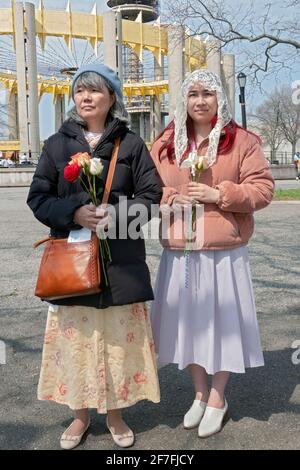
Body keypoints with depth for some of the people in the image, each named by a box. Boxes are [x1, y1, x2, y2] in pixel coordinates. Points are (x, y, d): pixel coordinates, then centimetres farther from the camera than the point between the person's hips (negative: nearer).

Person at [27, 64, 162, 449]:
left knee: (119, 335, 7)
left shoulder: (131, 144, 4)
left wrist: (118, 215, -16)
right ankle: (80, 414, 28)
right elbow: (38, 197, 4)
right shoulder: (57, 144, 7)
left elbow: (150, 196, 2)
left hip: (121, 259, 0)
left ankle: (115, 414, 27)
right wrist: (74, 213, -15)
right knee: (75, 336, 7)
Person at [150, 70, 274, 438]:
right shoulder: (165, 144, 8)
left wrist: (219, 194, -17)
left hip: (224, 252, -3)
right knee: (188, 321, 12)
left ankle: (218, 399, 26)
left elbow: (262, 189, -4)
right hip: (179, 252, 3)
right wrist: (172, 199, -10)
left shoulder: (241, 141, -1)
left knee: (221, 322, 5)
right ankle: (200, 394, 32)